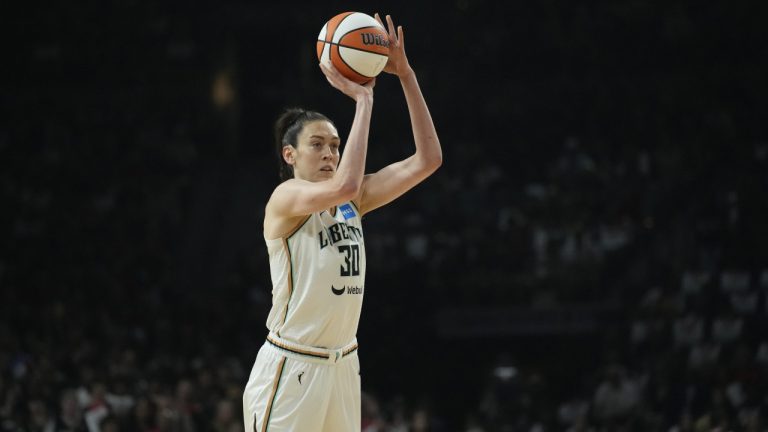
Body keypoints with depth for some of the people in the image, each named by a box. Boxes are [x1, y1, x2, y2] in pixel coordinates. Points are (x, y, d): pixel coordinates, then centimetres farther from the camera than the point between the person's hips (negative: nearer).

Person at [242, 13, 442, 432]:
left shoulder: (352, 202, 9)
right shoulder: (285, 198, -10)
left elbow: (427, 159, 5)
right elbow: (343, 185, -31)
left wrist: (405, 75, -3)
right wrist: (363, 100, -24)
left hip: (342, 366, 7)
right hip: (290, 367, -7)